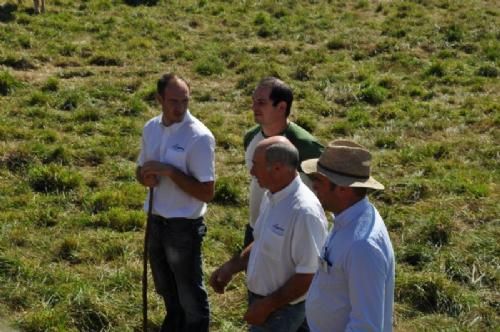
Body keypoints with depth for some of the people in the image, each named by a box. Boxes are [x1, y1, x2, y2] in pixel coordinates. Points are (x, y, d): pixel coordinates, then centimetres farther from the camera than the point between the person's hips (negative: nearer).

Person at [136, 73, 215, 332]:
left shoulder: (199, 137, -21)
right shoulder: (151, 128, 0)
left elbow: (207, 192, -21)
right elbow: (141, 170, 13)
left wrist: (170, 171, -26)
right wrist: (146, 177, -10)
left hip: (184, 226, -7)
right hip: (156, 220, 7)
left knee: (190, 292, 10)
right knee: (165, 287, 26)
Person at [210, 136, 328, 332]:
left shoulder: (304, 211, -29)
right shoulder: (271, 197, 0)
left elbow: (309, 275, -26)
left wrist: (267, 305, -20)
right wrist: (231, 267, 3)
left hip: (281, 309, -8)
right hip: (260, 297, 9)